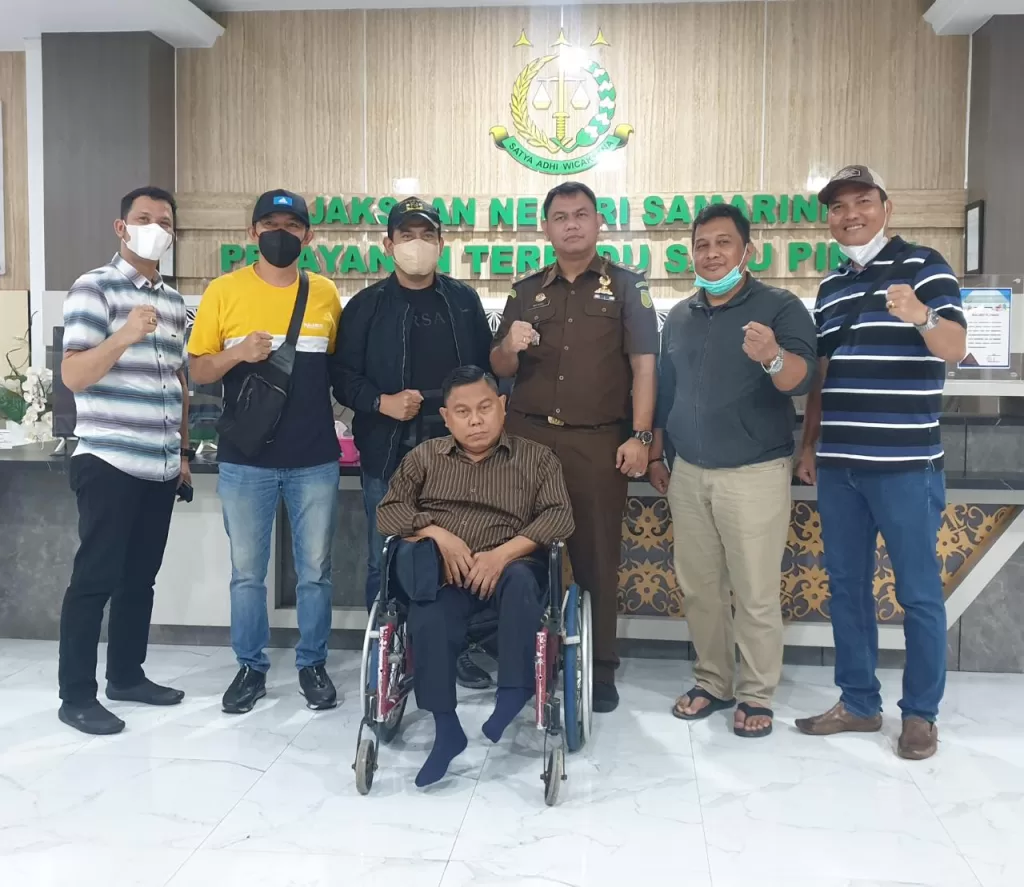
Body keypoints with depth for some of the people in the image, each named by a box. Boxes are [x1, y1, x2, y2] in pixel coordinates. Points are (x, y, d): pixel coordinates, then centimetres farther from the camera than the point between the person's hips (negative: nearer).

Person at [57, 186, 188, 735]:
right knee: (95, 578, -2)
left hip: (160, 465, 7)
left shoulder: (174, 301, 15)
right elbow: (73, 375, -15)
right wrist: (125, 336, -29)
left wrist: (183, 450, 18)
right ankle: (76, 695, 8)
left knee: (141, 577, 13)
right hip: (109, 462, -7)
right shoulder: (94, 288, -7)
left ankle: (127, 676, 25)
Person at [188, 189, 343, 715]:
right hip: (245, 460, -1)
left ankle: (312, 664, 24)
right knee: (247, 572, 8)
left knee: (314, 571, 8)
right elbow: (197, 371, 1)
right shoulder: (223, 292, -1)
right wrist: (237, 354, -17)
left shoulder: (326, 294, 5)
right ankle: (251, 667, 24)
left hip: (315, 460, 1)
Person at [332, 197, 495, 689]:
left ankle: (456, 650, 22)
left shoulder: (465, 301, 10)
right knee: (385, 562, 5)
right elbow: (343, 373, 2)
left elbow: (486, 368, 11)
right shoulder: (367, 305, 5)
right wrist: (381, 402, -15)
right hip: (388, 453, -1)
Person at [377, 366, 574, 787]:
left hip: (509, 566, -1)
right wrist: (440, 536, -11)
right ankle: (446, 730, -19)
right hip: (443, 571, 1)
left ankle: (515, 693, -26)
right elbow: (388, 511, 8)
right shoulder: (424, 457, 15)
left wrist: (502, 554, -18)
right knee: (428, 622, -31)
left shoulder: (536, 458, 10)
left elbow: (559, 516, -3)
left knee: (521, 579, -37)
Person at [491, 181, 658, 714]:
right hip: (528, 436, 3)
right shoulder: (527, 292, 14)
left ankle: (599, 668, 13)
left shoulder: (626, 286, 5)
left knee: (597, 556, 2)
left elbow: (643, 366, -2)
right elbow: (500, 369, 14)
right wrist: (510, 346, -10)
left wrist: (640, 436, -11)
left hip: (598, 442, -3)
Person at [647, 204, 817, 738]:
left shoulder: (780, 307, -6)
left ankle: (756, 695, 14)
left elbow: (802, 379, -20)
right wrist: (655, 455, 15)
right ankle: (712, 683, 24)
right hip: (688, 473, 5)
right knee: (698, 587, 10)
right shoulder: (680, 317, 11)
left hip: (755, 473, -5)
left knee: (756, 594, 0)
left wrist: (773, 357, -41)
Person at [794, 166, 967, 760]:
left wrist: (922, 316, -37)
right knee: (847, 586, 11)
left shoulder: (924, 267, -4)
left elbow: (955, 348, -17)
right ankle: (859, 702, 24)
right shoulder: (831, 287, 15)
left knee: (919, 592, 3)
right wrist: (809, 444, 15)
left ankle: (921, 713, 15)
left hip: (906, 463, -6)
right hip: (838, 464, 6)